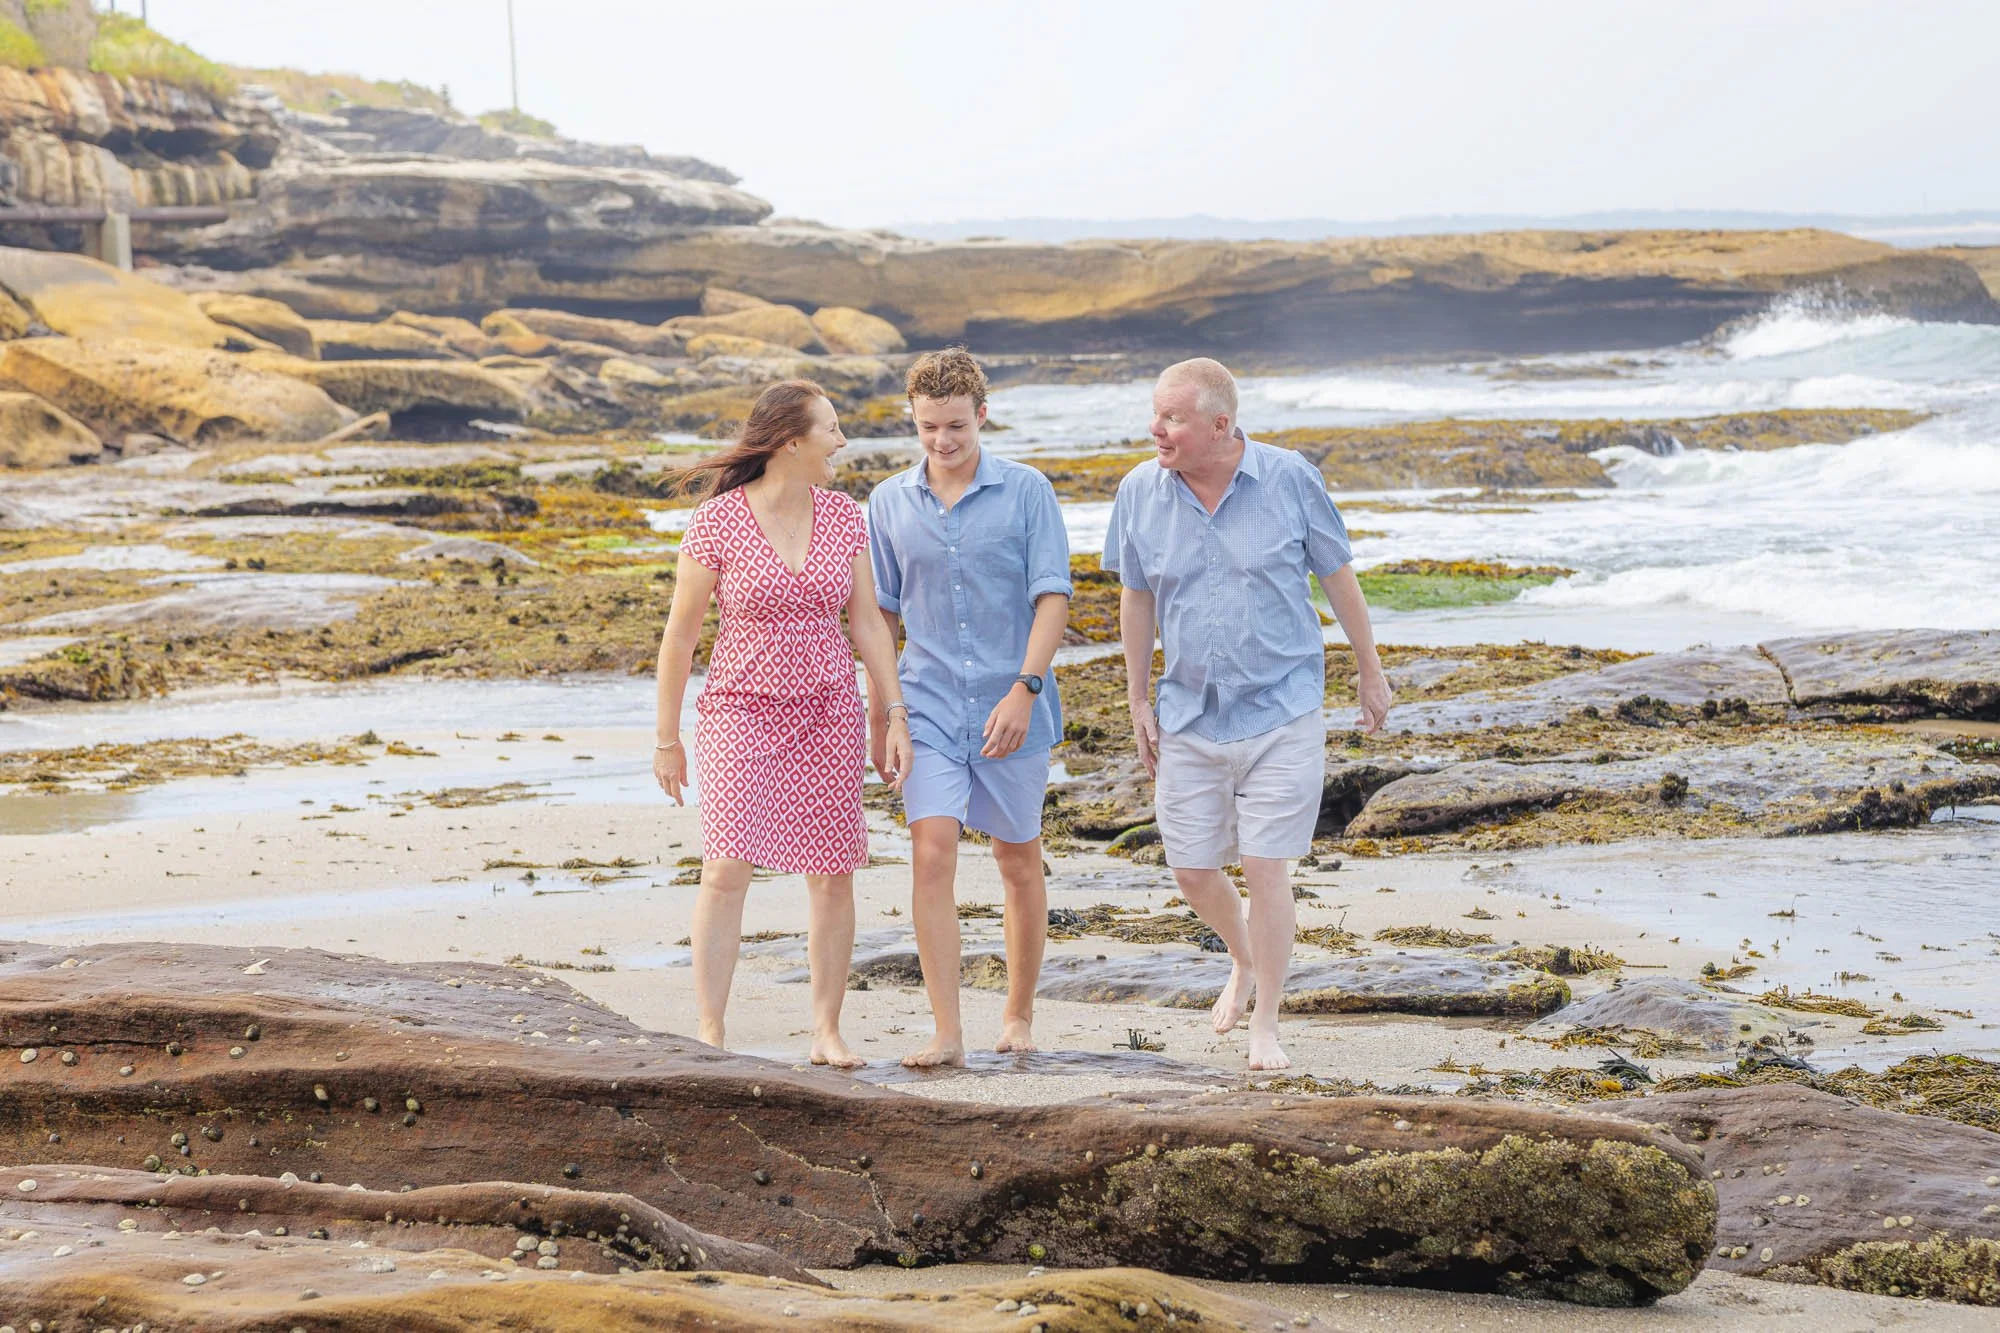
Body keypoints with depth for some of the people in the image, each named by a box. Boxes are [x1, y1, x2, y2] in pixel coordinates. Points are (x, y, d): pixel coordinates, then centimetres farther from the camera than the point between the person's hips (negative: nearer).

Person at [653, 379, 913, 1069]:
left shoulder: (843, 517, 1)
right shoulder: (717, 522, -10)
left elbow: (869, 623, 7)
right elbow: (680, 634, -4)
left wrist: (895, 716, 0)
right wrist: (667, 739, 0)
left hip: (828, 710, 4)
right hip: (742, 709, -4)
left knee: (831, 876, 5)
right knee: (726, 870, -14)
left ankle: (827, 1030, 16)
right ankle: (708, 1034, -7)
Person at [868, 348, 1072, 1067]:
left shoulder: (1026, 491, -3)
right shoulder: (889, 502, 6)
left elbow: (1053, 598, -7)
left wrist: (1025, 690, -17)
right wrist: (879, 709, 15)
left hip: (1011, 707, -1)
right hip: (928, 706, 1)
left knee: (1019, 862, 11)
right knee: (931, 856, -13)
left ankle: (1019, 1015, 28)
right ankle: (947, 1033, -12)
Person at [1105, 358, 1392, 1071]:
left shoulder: (1289, 479, -10)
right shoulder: (1140, 492, -4)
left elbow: (1338, 577, 2)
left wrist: (1371, 673, 9)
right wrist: (1138, 702, 10)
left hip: (1280, 711, -3)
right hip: (1190, 715, 3)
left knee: (1264, 868, -5)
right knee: (1192, 870, 7)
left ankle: (1265, 1026, 10)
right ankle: (1245, 961, 40)